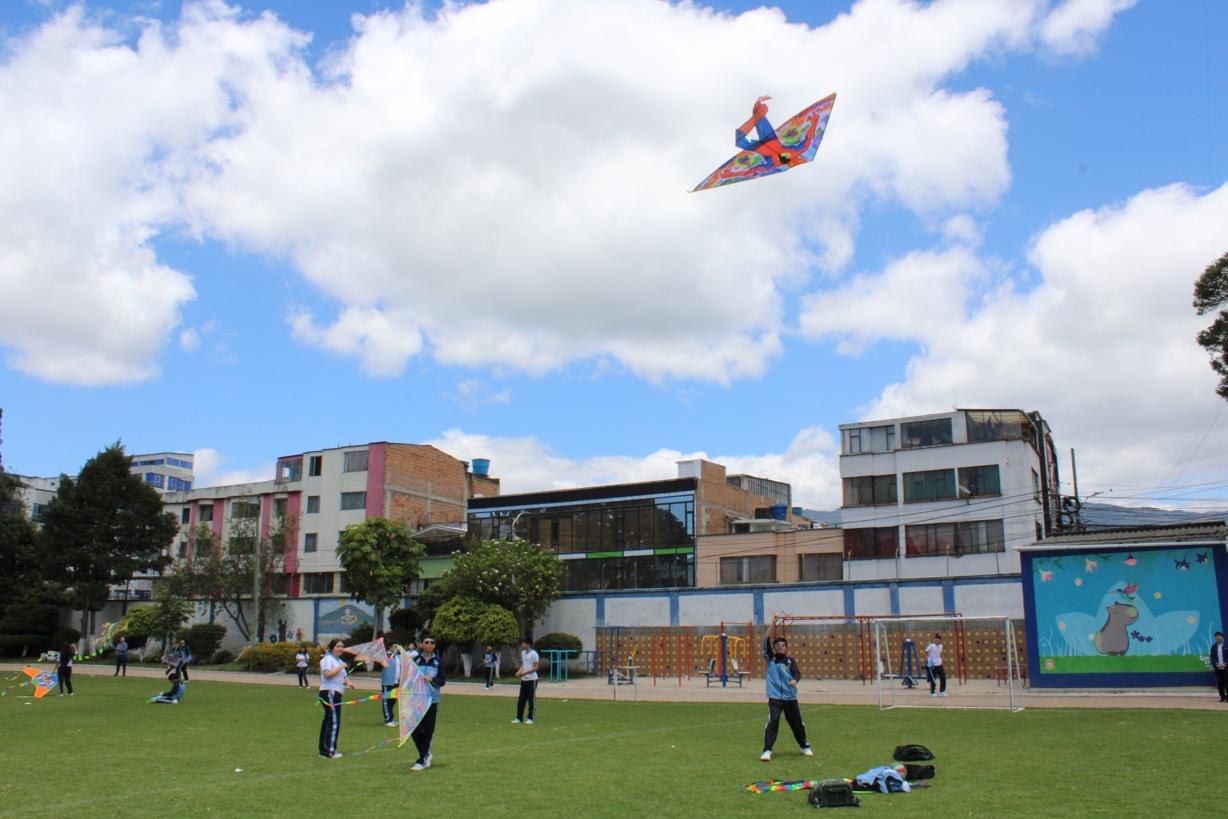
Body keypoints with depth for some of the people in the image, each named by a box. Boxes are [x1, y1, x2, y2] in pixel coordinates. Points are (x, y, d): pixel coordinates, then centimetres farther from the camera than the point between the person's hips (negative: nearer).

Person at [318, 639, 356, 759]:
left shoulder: (339, 660, 21)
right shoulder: (328, 659, -8)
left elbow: (343, 676, 27)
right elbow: (327, 674, -23)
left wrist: (348, 682, 7)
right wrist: (340, 667, -19)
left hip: (335, 694, 10)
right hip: (330, 693, -10)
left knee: (328, 721, 12)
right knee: (334, 721, -11)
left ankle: (323, 750, 18)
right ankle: (329, 751, -9)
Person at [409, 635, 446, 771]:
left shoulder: (438, 662, 3)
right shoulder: (415, 660, 4)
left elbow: (442, 681, 1)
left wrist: (431, 679, -15)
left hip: (432, 701, -1)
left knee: (428, 731, -1)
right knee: (415, 731, 2)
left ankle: (422, 761, 5)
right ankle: (426, 755, 24)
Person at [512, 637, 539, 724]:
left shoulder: (534, 654, -13)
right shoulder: (523, 653, 11)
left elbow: (535, 668, -14)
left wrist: (525, 673, -20)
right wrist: (519, 671, 1)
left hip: (532, 679, -7)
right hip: (523, 679, 7)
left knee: (531, 700, 0)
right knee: (521, 700, 8)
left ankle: (530, 718, 7)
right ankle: (519, 718, 14)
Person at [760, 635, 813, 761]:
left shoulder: (790, 661, 4)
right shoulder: (770, 659, 4)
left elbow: (797, 672, -12)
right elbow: (766, 645, -11)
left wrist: (794, 680, -35)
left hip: (790, 697, 1)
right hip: (774, 698, -1)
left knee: (797, 723, 13)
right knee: (772, 722, -17)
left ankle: (804, 746, 35)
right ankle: (767, 750, -14)